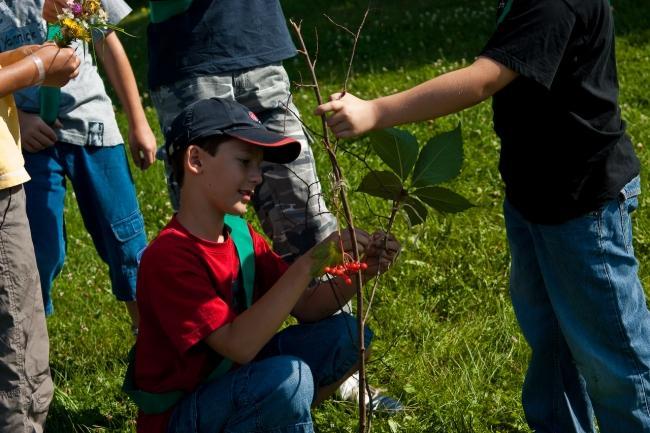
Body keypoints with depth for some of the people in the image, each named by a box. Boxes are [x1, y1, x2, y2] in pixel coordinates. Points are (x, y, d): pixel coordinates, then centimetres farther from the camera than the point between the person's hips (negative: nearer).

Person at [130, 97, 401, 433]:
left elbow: (304, 307, 3)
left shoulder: (241, 235, 3)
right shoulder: (168, 257, -24)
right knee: (290, 378, -33)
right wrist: (311, 263, -33)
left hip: (233, 384, 9)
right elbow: (239, 345, -32)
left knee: (344, 334, -1)